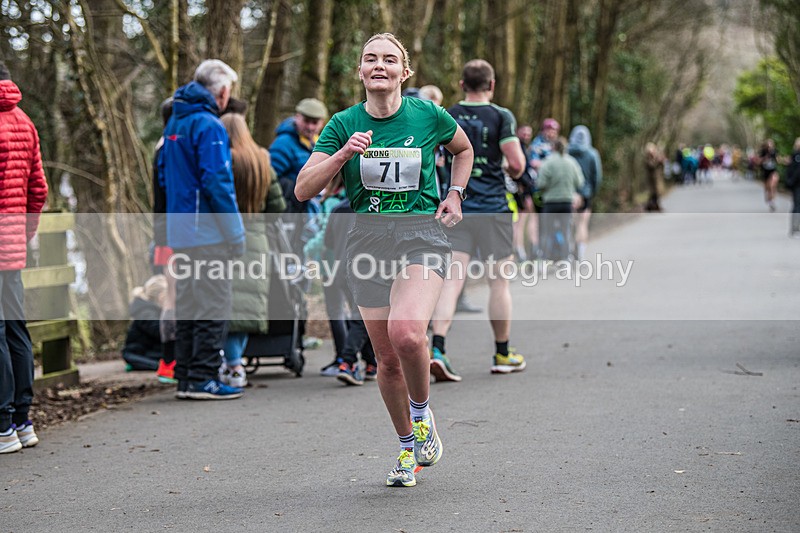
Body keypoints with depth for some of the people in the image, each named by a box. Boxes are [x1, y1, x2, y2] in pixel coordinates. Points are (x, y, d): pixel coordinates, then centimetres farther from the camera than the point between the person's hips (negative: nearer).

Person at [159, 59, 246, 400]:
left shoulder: (175, 123, 15)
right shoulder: (208, 126, -13)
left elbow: (163, 174, 21)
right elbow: (217, 181, -18)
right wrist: (236, 233, -14)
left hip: (179, 232, 9)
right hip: (207, 232, -9)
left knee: (187, 305, 13)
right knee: (212, 307, -4)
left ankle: (185, 378, 17)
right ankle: (203, 378, -4)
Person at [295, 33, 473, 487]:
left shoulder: (429, 116, 0)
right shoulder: (344, 124, 2)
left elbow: (464, 149, 22)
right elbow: (304, 190, -5)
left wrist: (454, 195, 9)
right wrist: (343, 154, -17)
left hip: (422, 234, -2)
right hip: (368, 240, 2)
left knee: (407, 334, -27)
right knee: (387, 357, 4)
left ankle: (423, 414, 2)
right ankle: (408, 448, 26)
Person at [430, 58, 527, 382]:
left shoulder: (446, 117, 5)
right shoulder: (501, 117, -6)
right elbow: (516, 163, -12)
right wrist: (513, 170, 10)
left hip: (455, 209, 3)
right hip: (493, 209, -3)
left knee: (451, 281, -2)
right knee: (499, 282, 9)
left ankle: (437, 348, -18)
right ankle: (502, 355, 19)